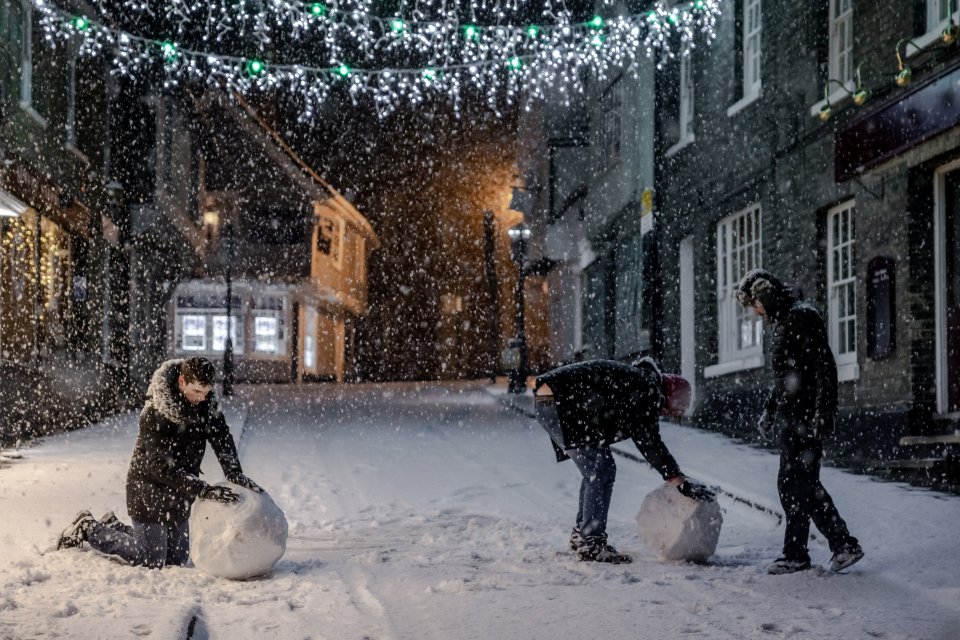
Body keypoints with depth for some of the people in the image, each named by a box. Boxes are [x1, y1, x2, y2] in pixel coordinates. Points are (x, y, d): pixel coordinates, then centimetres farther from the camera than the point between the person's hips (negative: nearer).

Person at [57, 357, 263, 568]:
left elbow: (221, 436, -9)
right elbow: (162, 468, -32)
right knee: (152, 562, 0)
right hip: (150, 493, -7)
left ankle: (113, 527, 32)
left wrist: (235, 473, -25)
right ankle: (89, 529, 17)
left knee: (177, 559, 16)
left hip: (179, 495, 7)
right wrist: (205, 490, -37)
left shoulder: (204, 401, -9)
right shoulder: (155, 414, -29)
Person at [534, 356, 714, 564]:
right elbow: (650, 443, -15)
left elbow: (643, 438, 22)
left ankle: (580, 535, 24)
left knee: (602, 469, 17)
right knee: (600, 471, -10)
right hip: (558, 403, -11)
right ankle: (591, 543, -8)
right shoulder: (648, 389, -11)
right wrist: (681, 483, -14)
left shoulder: (638, 379, 19)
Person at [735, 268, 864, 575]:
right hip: (791, 419, 10)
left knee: (794, 485, -4)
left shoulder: (802, 317, -12)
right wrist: (769, 411, 25)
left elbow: (825, 367, -19)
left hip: (805, 419, -10)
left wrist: (822, 416, -22)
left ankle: (795, 555, 3)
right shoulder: (783, 321, 18)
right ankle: (843, 544, 15)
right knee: (805, 485, 11)